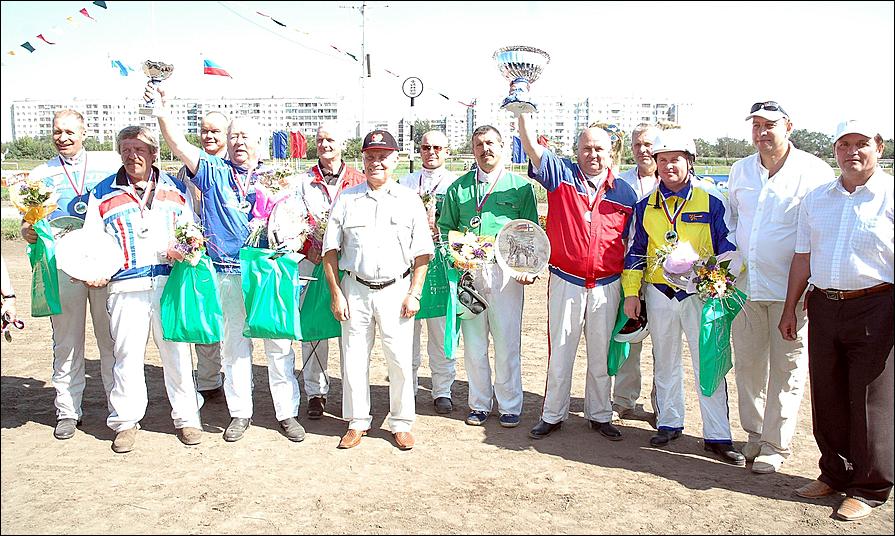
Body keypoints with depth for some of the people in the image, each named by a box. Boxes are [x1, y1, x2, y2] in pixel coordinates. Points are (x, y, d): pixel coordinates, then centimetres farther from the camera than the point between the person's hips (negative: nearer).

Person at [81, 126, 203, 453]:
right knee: (127, 355, 2)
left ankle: (186, 417, 15)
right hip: (126, 286, 0)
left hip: (169, 282, 1)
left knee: (177, 351, 4)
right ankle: (126, 421, 18)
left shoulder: (175, 189, 11)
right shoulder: (103, 193, 9)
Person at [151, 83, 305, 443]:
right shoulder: (213, 171, 8)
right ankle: (240, 413, 24)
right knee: (233, 345, 10)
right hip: (226, 275, 1)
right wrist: (162, 112, -18)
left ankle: (287, 413, 15)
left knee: (279, 344, 4)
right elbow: (179, 146, -4)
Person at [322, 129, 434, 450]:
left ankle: (401, 423, 18)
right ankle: (358, 422, 22)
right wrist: (336, 293, 1)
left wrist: (414, 294, -4)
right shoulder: (347, 199, 6)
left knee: (400, 359, 1)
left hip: (396, 290, -1)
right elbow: (330, 249, 7)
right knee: (354, 358, 6)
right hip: (355, 290, 1)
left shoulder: (409, 201, 5)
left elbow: (422, 252, 3)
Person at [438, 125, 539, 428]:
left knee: (507, 343, 1)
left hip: (506, 272, -2)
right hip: (468, 272, 2)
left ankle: (510, 406, 16)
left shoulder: (521, 186, 7)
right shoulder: (459, 187, 13)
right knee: (473, 343, 7)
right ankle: (479, 404, 22)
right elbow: (445, 227, 16)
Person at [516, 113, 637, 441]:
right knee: (560, 353, 7)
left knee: (601, 355, 13)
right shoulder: (561, 175, 1)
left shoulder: (625, 193, 5)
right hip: (566, 282, -1)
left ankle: (599, 415, 28)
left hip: (607, 287, 2)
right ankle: (553, 415, 22)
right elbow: (530, 143, -11)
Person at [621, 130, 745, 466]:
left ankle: (717, 436, 8)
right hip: (659, 293, 3)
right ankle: (670, 422, 29)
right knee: (665, 363, 14)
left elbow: (727, 244, 1)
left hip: (701, 293, -3)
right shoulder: (646, 205, 7)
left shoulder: (711, 200, -3)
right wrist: (631, 292, 6)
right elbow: (636, 250, 12)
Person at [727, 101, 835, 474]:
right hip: (746, 285, 5)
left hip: (791, 289, -4)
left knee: (786, 367, 4)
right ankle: (754, 433, 27)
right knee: (747, 361, 10)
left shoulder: (815, 172, -6)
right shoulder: (740, 170, 9)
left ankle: (776, 445, 16)